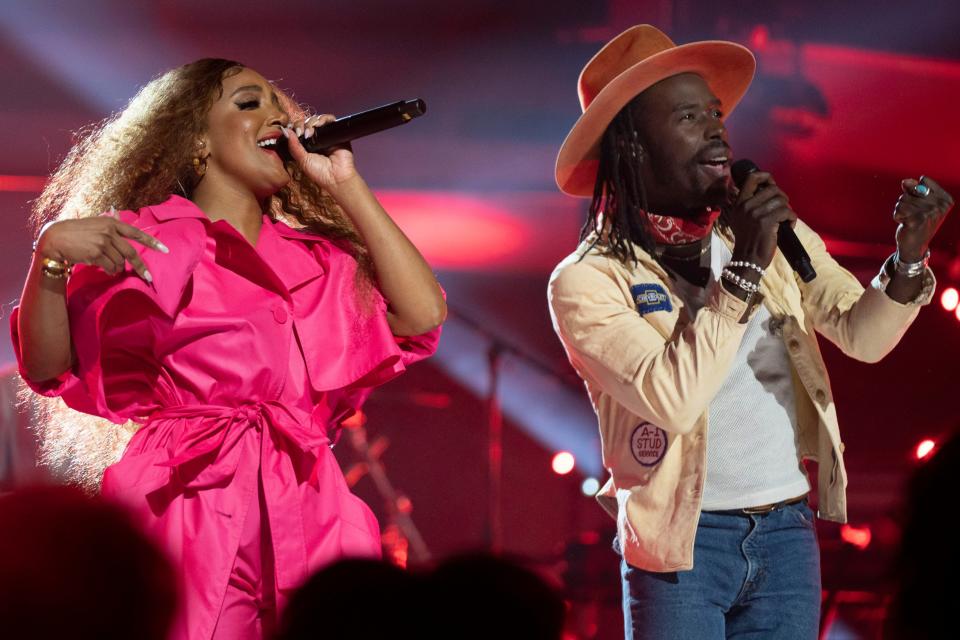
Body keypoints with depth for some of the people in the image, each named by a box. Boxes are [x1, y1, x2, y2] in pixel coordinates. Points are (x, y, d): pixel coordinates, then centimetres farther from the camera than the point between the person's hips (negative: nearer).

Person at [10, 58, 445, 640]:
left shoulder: (318, 258, 18)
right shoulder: (142, 240, 6)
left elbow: (423, 314, 2)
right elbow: (46, 366, -3)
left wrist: (347, 186, 7)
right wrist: (52, 254, -21)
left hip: (305, 520, 4)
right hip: (187, 509, -4)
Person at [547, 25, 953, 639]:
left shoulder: (774, 231, 6)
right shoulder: (587, 282, -10)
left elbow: (862, 334, 0)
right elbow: (671, 397, -22)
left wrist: (908, 259, -18)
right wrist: (745, 270, -22)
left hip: (788, 535, 4)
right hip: (682, 544, -4)